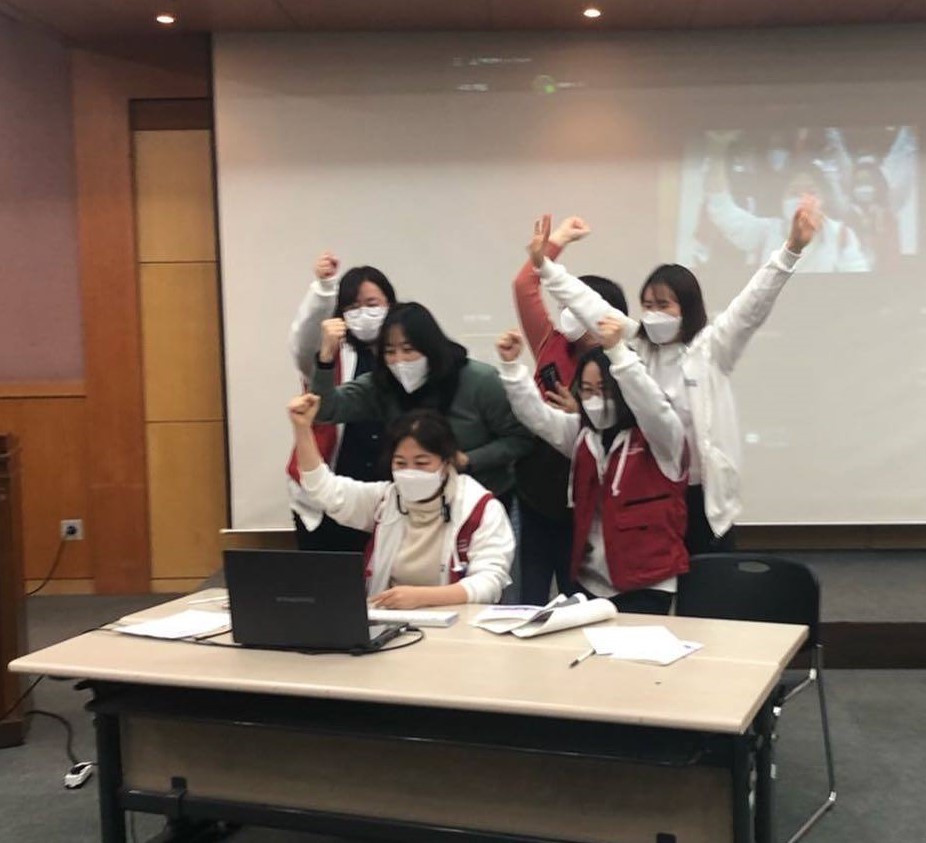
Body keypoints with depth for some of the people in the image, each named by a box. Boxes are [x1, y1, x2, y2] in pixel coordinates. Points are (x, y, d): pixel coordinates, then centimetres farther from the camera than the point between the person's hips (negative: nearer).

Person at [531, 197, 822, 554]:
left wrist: (791, 250, -26)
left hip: (701, 493, -3)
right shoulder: (635, 345, 6)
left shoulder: (710, 348, -3)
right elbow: (588, 304, 7)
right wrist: (544, 265, 3)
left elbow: (753, 304, -14)